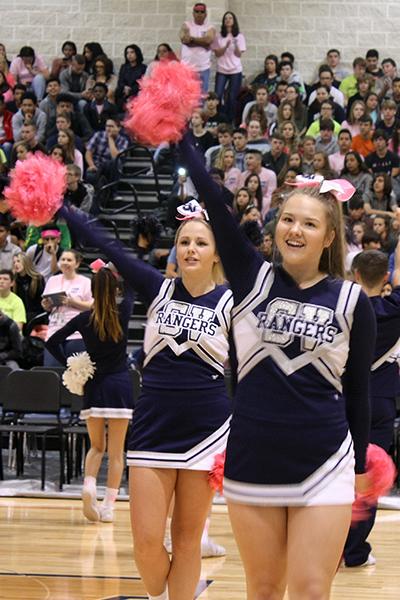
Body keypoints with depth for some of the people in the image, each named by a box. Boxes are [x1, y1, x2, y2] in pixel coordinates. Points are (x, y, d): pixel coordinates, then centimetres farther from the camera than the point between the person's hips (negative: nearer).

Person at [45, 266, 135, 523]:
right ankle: (109, 505, 2)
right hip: (120, 384, -1)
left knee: (96, 446, 15)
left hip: (93, 386, 2)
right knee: (116, 451, 4)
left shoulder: (84, 319, -3)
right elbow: (131, 288, 15)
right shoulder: (123, 313, -6)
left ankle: (89, 485, -12)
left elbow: (52, 342, 0)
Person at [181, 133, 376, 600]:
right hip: (252, 462, 1)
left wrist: (360, 463, 11)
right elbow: (213, 203, -8)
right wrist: (182, 136, -13)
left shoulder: (350, 300, -1)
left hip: (323, 466, -1)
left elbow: (357, 390, 7)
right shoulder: (252, 278, 1)